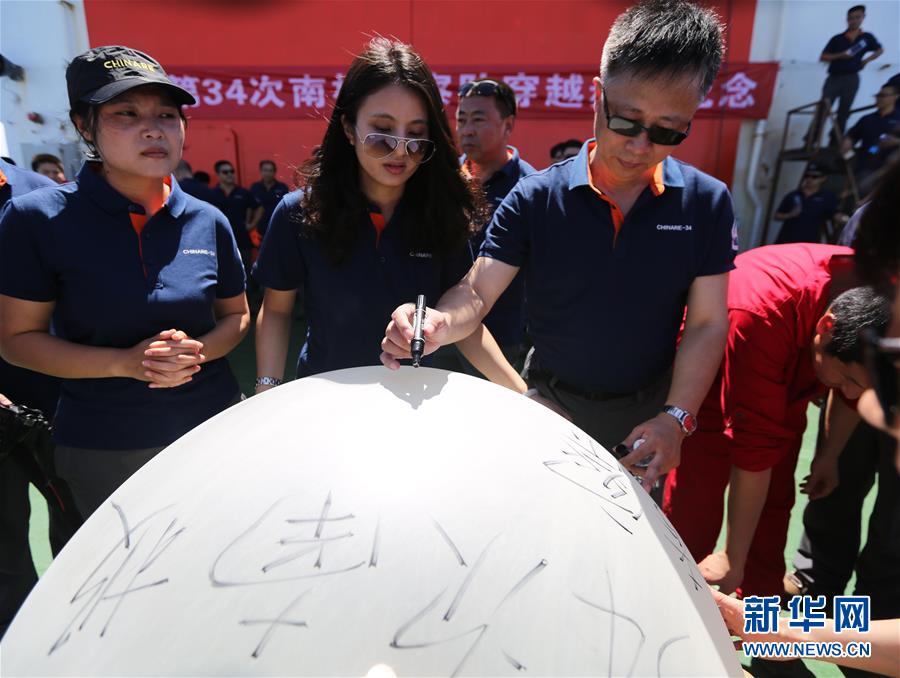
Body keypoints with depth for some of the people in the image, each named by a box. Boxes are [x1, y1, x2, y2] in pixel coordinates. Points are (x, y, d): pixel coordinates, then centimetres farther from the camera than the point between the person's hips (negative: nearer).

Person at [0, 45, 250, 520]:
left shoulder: (207, 221, -4)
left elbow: (237, 315, 7)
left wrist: (198, 352, -14)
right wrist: (124, 362, -20)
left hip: (213, 428, 2)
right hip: (101, 445, -2)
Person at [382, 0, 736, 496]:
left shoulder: (707, 203, -9)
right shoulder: (537, 197, -14)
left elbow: (707, 324, -8)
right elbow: (476, 294, -17)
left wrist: (676, 418, -20)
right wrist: (440, 324, -39)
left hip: (643, 413, 2)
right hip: (548, 404, -1)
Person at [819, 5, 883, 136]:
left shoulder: (867, 37, 9)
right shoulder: (837, 38, 3)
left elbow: (880, 50, 23)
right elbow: (822, 57, 0)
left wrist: (866, 60, 6)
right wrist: (840, 55, -13)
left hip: (851, 79, 2)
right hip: (834, 78, -2)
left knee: (843, 113, 1)